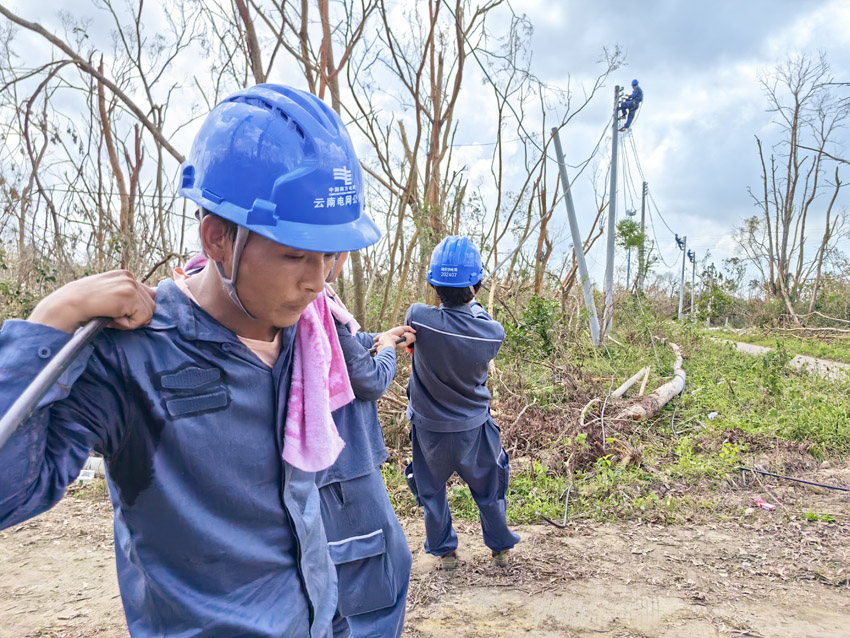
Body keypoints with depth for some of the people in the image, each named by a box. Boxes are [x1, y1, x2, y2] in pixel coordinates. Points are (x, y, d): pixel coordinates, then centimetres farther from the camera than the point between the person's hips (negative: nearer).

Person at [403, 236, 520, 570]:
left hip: (429, 429, -1)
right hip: (474, 428, 1)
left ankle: (445, 552, 36)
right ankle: (501, 548, 40)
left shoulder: (418, 318, -26)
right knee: (489, 492, 22)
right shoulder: (493, 332, -22)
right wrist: (474, 305, 15)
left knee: (432, 493, 21)